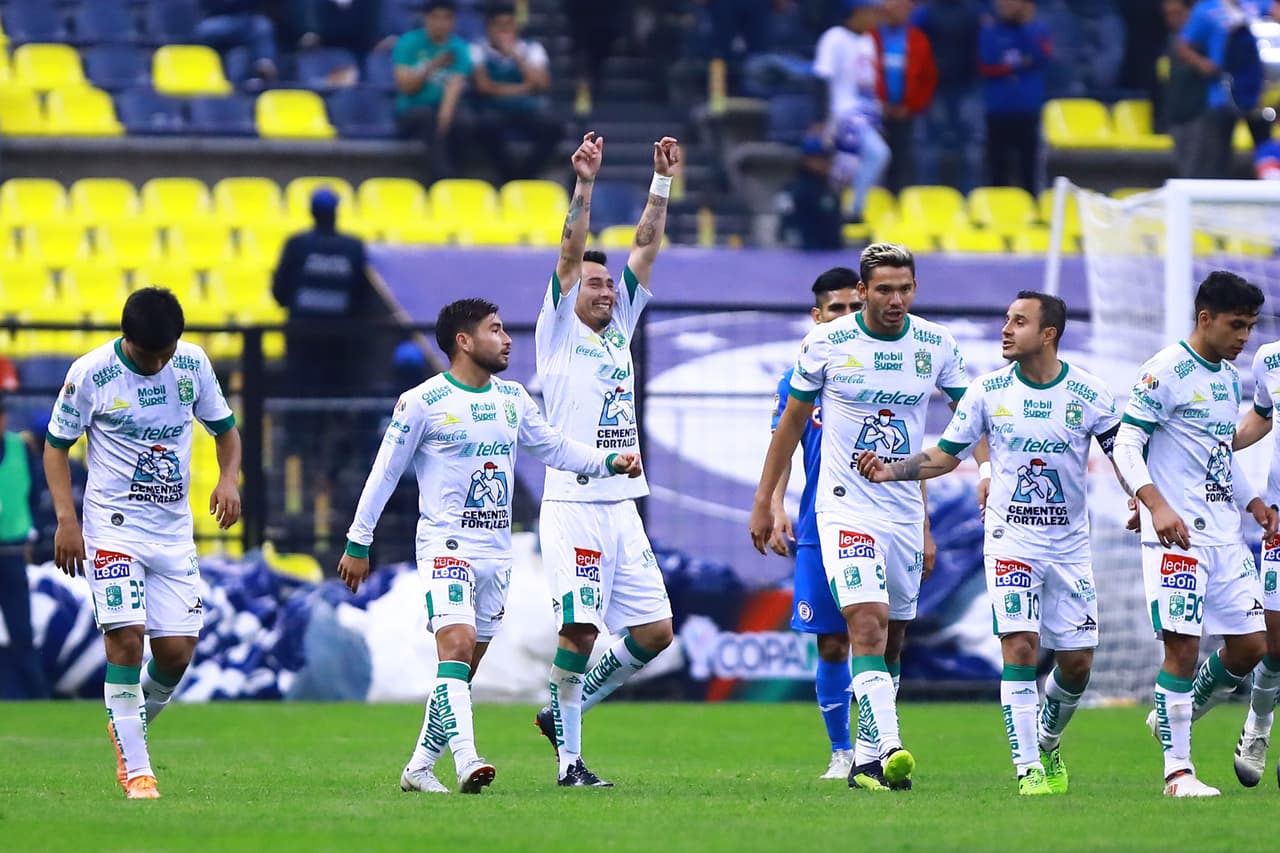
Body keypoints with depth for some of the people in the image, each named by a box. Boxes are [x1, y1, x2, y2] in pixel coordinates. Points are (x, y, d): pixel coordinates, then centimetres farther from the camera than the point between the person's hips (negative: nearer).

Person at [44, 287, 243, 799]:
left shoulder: (193, 364, 0)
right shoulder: (90, 373, -11)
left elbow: (224, 429, 13)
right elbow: (55, 445, -1)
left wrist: (228, 479, -7)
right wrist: (66, 520, -12)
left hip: (174, 530, 4)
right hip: (113, 525, -4)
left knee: (177, 651, -2)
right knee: (126, 638, -15)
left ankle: (129, 727, 27)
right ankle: (136, 771, -9)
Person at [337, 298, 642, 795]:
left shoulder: (513, 399, 10)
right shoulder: (422, 403, -7)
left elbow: (554, 448, 20)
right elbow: (385, 472, -1)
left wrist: (610, 462, 4)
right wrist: (358, 544, 1)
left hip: (496, 551, 6)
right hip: (446, 545, -6)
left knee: (462, 670, 8)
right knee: (457, 645, -23)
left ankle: (420, 767, 16)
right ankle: (466, 760, -34)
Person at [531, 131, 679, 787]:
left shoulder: (619, 330, 17)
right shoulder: (560, 333, 2)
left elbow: (646, 248, 15)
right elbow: (571, 255, -9)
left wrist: (662, 182, 9)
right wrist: (584, 185, -18)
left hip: (622, 506, 6)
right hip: (572, 505, -6)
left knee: (655, 630, 2)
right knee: (580, 628, -14)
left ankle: (571, 705, 19)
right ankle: (569, 754, -2)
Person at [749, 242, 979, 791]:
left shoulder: (935, 344, 2)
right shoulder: (826, 343, -5)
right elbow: (792, 421, 7)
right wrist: (764, 500, 10)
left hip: (905, 512, 4)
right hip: (846, 506, -4)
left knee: (891, 639, 8)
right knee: (868, 623, -20)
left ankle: (868, 763, 19)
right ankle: (888, 750, -30)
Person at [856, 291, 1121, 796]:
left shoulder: (1087, 393, -5)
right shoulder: (988, 391, -2)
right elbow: (946, 455, 7)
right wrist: (892, 471, -7)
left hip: (1069, 544, 1)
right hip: (1010, 540, -1)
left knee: (1077, 663, 3)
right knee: (1020, 646, -17)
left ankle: (1048, 741, 31)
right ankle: (1028, 768, -12)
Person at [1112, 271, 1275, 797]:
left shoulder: (1229, 379, 16)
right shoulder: (1166, 372, -9)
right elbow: (1126, 445, -12)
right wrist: (1157, 506, -24)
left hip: (1225, 536, 8)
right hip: (1177, 536, -8)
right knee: (1182, 648, -10)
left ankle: (1174, 718, 26)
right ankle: (1177, 770, -4)